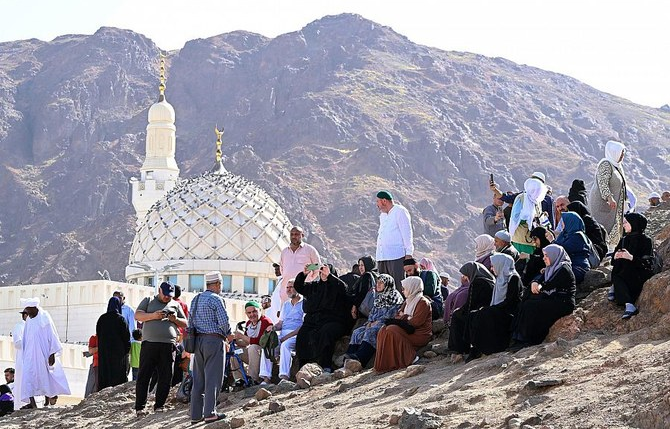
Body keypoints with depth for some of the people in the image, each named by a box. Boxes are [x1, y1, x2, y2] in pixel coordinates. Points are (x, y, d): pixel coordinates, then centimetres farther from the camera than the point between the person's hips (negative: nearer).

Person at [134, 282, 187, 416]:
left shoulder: (176, 305, 20)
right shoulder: (148, 301, 15)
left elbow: (185, 324, 19)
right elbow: (137, 316, 2)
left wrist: (175, 320, -3)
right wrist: (153, 316, -13)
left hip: (168, 344, 2)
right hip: (149, 343, -2)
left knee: (165, 377, 0)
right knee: (144, 376, -5)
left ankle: (159, 405, 7)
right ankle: (140, 407, -4)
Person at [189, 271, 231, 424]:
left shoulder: (195, 300, 14)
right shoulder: (216, 300, -10)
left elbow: (190, 321, 16)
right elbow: (224, 321, -13)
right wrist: (227, 334, 5)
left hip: (197, 340, 7)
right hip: (214, 340, -7)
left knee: (198, 379, 9)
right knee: (212, 377, -6)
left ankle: (196, 414, 10)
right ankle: (210, 413, -12)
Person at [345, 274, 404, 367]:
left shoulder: (395, 297, -2)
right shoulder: (378, 296, 23)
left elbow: (392, 314, -11)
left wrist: (377, 322, -15)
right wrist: (370, 321, 3)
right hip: (374, 323, 8)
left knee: (371, 331, -34)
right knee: (357, 332, -15)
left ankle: (360, 358, -48)